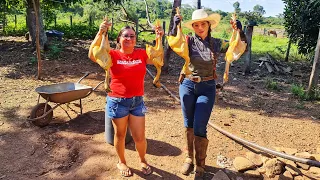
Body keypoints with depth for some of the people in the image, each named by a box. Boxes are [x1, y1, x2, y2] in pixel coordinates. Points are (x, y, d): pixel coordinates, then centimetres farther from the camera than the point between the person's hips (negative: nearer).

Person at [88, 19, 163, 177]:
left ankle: (143, 161, 39)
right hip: (117, 101, -2)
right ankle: (121, 162, 40)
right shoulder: (113, 55, -5)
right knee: (120, 135, 15)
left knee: (140, 137, 9)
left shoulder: (141, 53, 3)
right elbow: (92, 55, -17)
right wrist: (100, 33, -27)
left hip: (137, 101, 2)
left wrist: (159, 38, -8)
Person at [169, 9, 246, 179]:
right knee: (188, 125, 12)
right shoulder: (188, 41, -3)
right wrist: (175, 26, -27)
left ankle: (200, 166, 17)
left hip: (207, 88, -1)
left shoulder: (216, 43, -1)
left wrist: (238, 31, -12)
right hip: (187, 85, 1)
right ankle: (188, 158, 32)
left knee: (199, 128, -3)